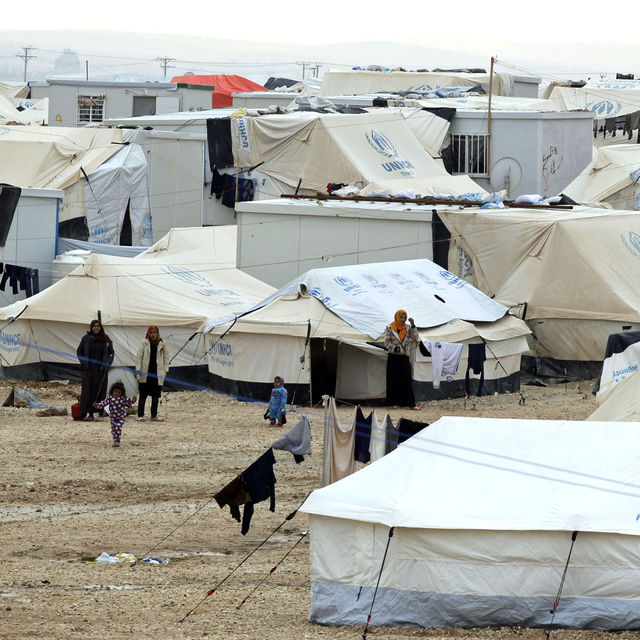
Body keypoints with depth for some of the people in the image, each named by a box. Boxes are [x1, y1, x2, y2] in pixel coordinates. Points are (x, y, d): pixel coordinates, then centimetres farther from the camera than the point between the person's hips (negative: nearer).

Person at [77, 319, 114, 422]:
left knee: (100, 390, -1)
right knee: (88, 390, -5)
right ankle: (89, 413, -3)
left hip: (101, 370, 0)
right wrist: (84, 363, -2)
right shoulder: (86, 338, 3)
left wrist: (107, 365, -3)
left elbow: (111, 353, 9)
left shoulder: (106, 339, 4)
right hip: (89, 369, 0)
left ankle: (100, 414, 3)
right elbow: (79, 351, 11)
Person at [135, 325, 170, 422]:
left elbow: (166, 356, 11)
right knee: (143, 395, 1)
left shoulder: (162, 343, 4)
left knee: (156, 395, 5)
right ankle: (140, 415, 6)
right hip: (145, 373, -2)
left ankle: (154, 415, 13)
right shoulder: (145, 343, -1)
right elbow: (139, 356, 0)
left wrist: (165, 370, 5)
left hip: (157, 373, 2)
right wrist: (137, 370, -6)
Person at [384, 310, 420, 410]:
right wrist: (395, 348, -19)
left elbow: (416, 339, -3)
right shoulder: (390, 328, 0)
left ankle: (410, 403, 1)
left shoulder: (408, 329, 7)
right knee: (393, 380, 1)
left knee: (407, 381, -1)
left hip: (404, 358, 2)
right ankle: (393, 403, 8)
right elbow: (386, 342, -3)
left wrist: (413, 326, -9)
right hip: (393, 358, -2)